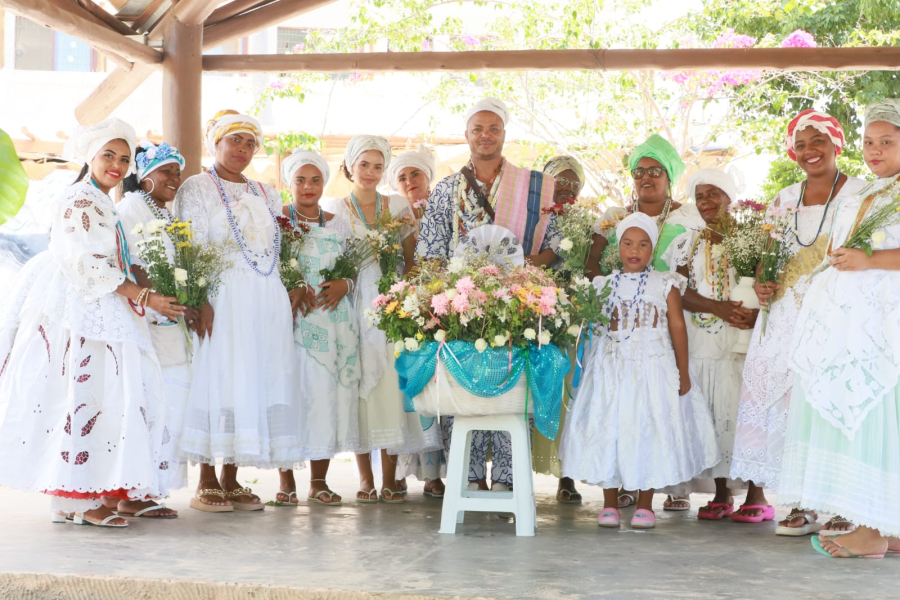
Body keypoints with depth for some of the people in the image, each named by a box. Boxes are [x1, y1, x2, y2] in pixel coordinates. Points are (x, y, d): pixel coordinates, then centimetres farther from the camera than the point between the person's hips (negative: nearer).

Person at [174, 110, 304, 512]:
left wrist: (290, 298, 7)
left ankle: (232, 481, 8)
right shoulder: (198, 188, 3)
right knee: (217, 377, -8)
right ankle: (207, 483, -2)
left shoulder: (266, 194, 20)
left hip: (267, 300, 5)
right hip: (223, 296, -5)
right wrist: (201, 303, -18)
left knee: (257, 380, 2)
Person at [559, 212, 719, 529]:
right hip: (612, 369, 2)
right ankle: (609, 504, 12)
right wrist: (584, 366, 3)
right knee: (608, 430, 1)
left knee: (649, 430, -1)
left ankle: (644, 506, 10)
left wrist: (683, 371, -1)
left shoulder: (665, 285, 3)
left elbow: (678, 327, 2)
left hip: (653, 369, -1)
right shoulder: (605, 285, 7)